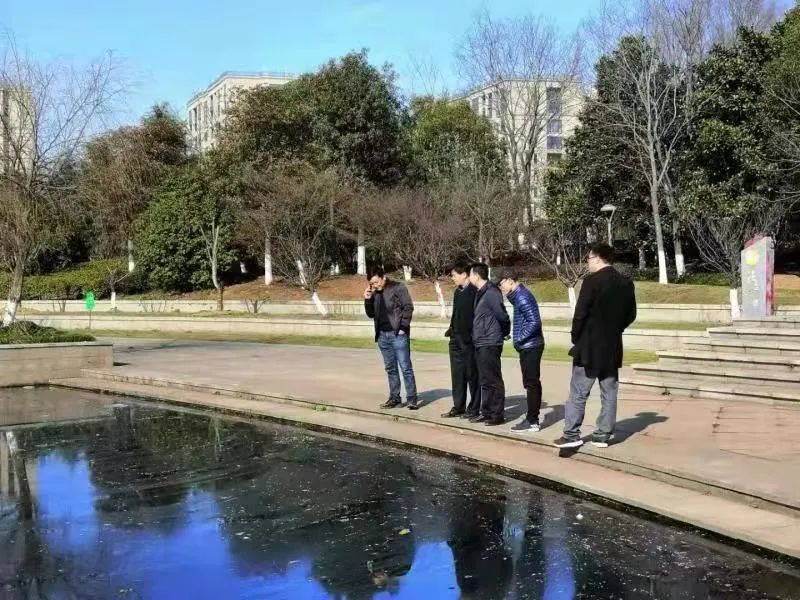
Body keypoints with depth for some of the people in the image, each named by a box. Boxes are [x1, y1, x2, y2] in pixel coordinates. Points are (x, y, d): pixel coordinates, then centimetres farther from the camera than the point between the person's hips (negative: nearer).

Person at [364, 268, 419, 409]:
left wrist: (403, 327, -14)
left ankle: (411, 399, 0)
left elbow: (408, 307, -9)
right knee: (390, 368, 12)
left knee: (405, 367, -4)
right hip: (383, 335, 6)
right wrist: (367, 300, 2)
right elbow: (371, 314, 17)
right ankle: (394, 397, 19)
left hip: (398, 334, -6)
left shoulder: (398, 288, -5)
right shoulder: (375, 294, 13)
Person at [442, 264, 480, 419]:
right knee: (457, 374, 12)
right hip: (456, 339, 8)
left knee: (472, 374, 2)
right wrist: (451, 329, 12)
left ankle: (474, 408, 10)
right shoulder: (458, 292, 14)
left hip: (469, 340, -8)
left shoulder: (475, 291, -12)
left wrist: (473, 334, -19)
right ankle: (458, 407, 20)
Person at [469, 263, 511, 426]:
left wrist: (505, 332, -2)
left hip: (490, 344, -10)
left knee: (493, 380, -3)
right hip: (480, 344, 10)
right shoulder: (480, 293, 13)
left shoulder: (491, 293, -16)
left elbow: (502, 315, -16)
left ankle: (498, 414, 4)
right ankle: (486, 412, 22)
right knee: (484, 380, 14)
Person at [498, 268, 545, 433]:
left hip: (529, 347, -10)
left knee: (531, 383, -5)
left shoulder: (522, 297, -17)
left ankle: (532, 421, 0)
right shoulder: (520, 295, 13)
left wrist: (519, 339, -19)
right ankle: (533, 418, 21)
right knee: (533, 382, 14)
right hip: (530, 346, 10)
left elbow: (535, 322, -22)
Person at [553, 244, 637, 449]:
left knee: (578, 393, 0)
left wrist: (576, 338, -3)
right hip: (613, 347, 6)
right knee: (609, 393, 10)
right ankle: (603, 435, 12)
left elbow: (580, 314, -16)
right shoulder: (626, 283, 5)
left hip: (589, 346, -6)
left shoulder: (592, 281, -15)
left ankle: (571, 434, -1)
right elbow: (631, 315, 10)